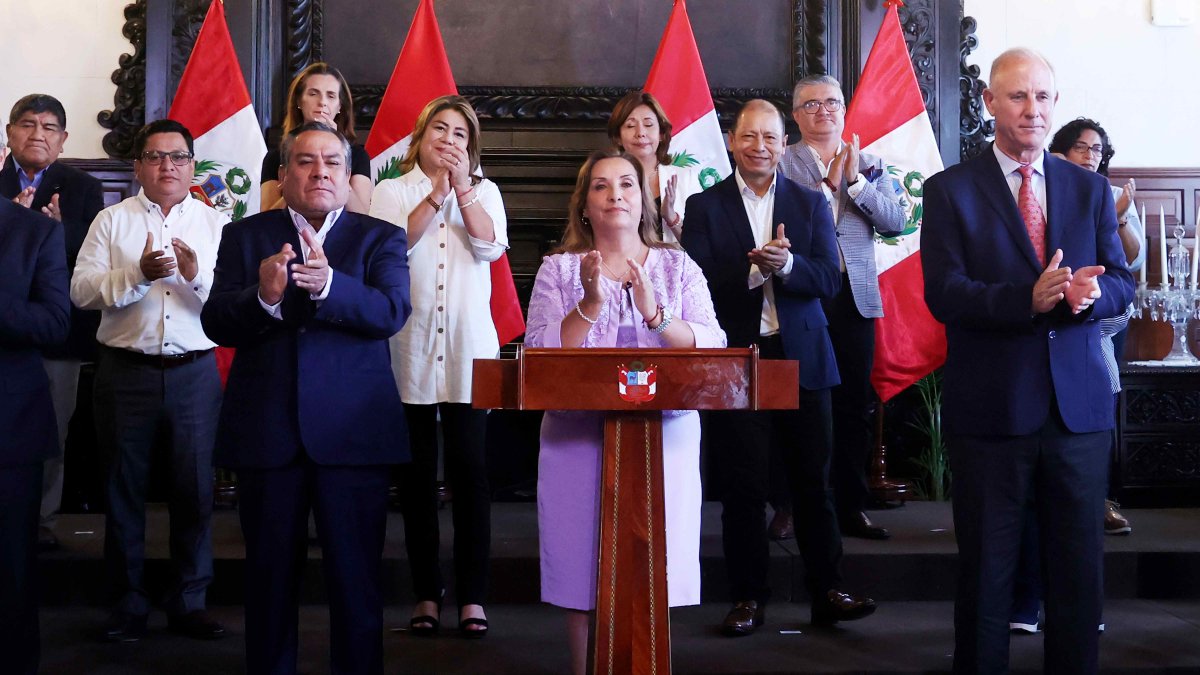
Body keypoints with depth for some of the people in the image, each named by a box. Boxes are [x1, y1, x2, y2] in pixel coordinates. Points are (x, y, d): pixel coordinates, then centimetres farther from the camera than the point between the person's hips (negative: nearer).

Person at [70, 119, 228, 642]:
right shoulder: (112, 221, 6)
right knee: (124, 487, 8)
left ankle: (189, 602, 18)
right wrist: (138, 274, -17)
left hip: (195, 370, 0)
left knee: (195, 486, 5)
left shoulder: (216, 223, 7)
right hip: (126, 369, 0)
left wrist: (196, 275, -21)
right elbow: (81, 289, -5)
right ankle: (128, 603, 21)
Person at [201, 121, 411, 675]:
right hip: (266, 430, 2)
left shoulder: (381, 238, 6)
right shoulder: (244, 236, 10)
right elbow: (215, 323, -2)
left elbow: (392, 311, -11)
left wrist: (329, 285, -28)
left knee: (356, 577, 2)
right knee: (269, 575, 12)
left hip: (352, 433, -1)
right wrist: (262, 296, -22)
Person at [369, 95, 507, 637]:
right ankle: (427, 593, 13)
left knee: (470, 470, -2)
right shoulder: (391, 192, 9)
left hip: (468, 349, 0)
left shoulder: (484, 191, 12)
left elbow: (491, 246, -5)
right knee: (418, 473, 5)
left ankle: (472, 596, 4)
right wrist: (435, 193, -12)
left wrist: (462, 185, -9)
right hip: (410, 348, 0)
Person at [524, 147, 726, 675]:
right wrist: (590, 305, -16)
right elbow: (539, 356, -5)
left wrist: (656, 313, -18)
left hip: (664, 434, 1)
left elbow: (713, 347, -4)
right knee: (582, 568, 2)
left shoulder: (678, 267, 9)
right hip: (578, 438, 0)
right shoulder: (558, 270, 6)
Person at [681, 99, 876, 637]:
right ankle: (749, 598, 15)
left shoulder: (811, 203, 7)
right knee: (743, 485, 5)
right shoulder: (705, 206, 2)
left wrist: (786, 263, -22)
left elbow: (828, 280, -4)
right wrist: (753, 267, -22)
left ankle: (826, 593, 15)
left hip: (801, 356, 1)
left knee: (813, 480, 6)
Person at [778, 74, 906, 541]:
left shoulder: (870, 165, 13)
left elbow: (895, 222, 2)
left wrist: (855, 180, -8)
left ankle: (852, 506, 15)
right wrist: (828, 183, -13)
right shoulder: (782, 163, 1)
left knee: (854, 405, 7)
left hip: (854, 295, 4)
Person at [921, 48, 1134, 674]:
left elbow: (1121, 281, 6)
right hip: (990, 406, -3)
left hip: (1078, 404, 3)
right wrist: (1029, 299, -27)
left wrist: (1090, 293, -18)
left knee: (1079, 566, 10)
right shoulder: (950, 190, -1)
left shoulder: (1090, 189, 9)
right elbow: (944, 294, -11)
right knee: (986, 568, 9)